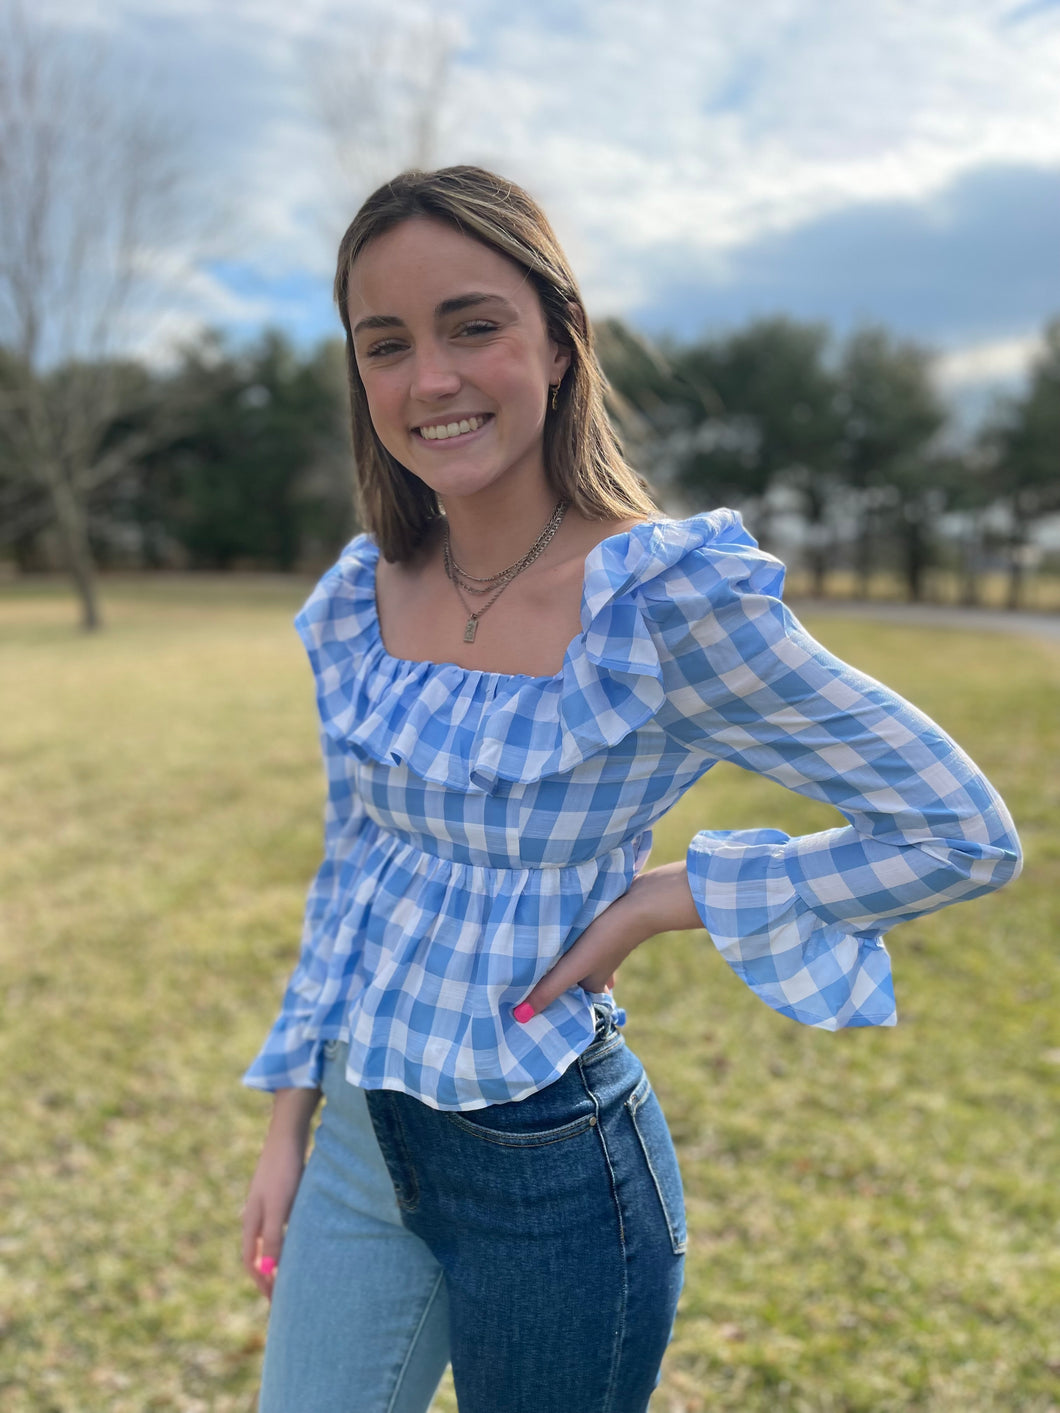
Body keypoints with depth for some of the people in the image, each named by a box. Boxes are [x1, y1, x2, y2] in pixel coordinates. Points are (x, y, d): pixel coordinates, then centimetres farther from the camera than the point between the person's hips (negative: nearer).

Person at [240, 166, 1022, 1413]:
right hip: (359, 1137, 5)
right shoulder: (357, 597, -2)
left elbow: (964, 834, -14)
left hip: (552, 1174, -5)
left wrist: (662, 902, -17)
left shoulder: (667, 599, -19)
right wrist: (288, 1126, 11)